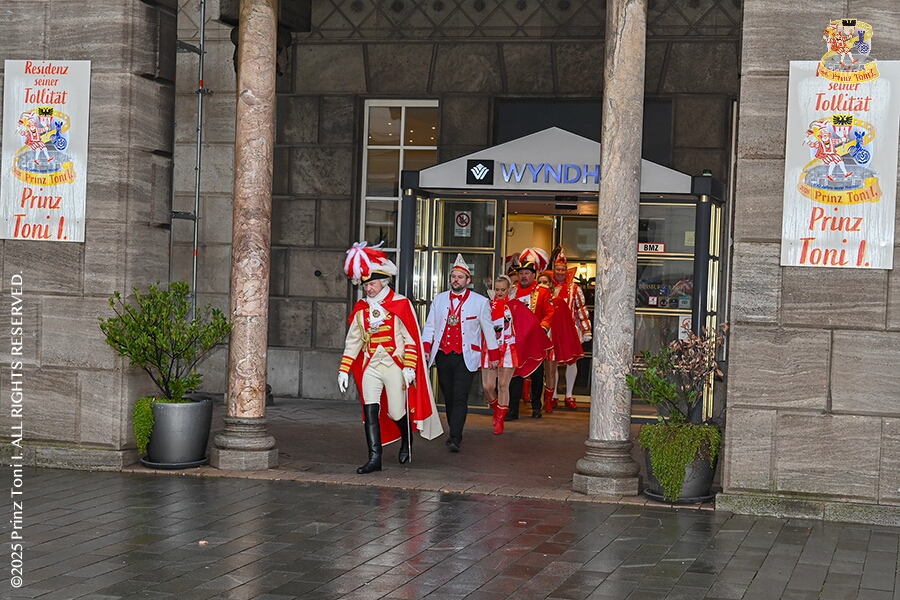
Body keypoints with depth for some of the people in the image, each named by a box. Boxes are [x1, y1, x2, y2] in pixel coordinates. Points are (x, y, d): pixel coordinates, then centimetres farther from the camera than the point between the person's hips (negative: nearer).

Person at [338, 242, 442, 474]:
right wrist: (344, 370, 7)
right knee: (370, 410, -9)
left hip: (394, 365, -3)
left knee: (396, 412, 2)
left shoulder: (400, 304, -4)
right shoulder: (361, 308, 9)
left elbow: (411, 339, -6)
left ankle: (407, 440, 34)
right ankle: (374, 458, -7)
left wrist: (409, 367, -13)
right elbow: (353, 341, 12)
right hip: (370, 366, 3)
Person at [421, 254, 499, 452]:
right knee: (448, 397, 10)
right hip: (442, 355, 4)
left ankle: (455, 438, -19)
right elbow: (430, 326, 10)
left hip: (466, 357, -4)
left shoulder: (480, 302, 1)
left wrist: (493, 355, 9)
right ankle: (455, 433, 22)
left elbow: (488, 329, 7)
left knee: (460, 398, -13)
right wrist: (426, 348, -4)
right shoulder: (439, 299, 10)